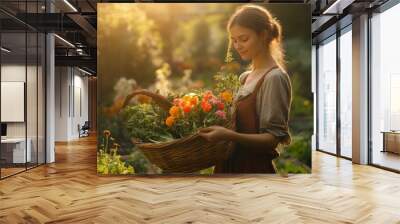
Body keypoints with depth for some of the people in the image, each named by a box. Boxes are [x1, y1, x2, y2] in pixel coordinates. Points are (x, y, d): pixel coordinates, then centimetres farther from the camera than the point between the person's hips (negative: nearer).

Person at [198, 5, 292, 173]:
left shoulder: (274, 78, -15)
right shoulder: (246, 77, 8)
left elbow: (273, 138, -18)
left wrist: (229, 135, -29)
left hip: (255, 169, -8)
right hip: (234, 165, 8)